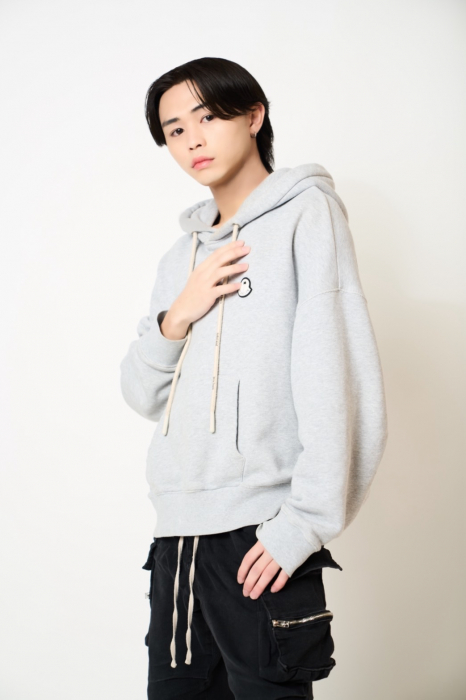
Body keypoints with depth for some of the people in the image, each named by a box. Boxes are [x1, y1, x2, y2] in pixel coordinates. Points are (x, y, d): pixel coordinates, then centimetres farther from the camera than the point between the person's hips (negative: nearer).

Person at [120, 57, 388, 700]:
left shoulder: (305, 211, 0)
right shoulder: (182, 254, 19)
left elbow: (339, 376, -10)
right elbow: (143, 394, 17)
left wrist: (304, 523, -16)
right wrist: (177, 316, -2)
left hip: (259, 533, -6)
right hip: (178, 530, 6)